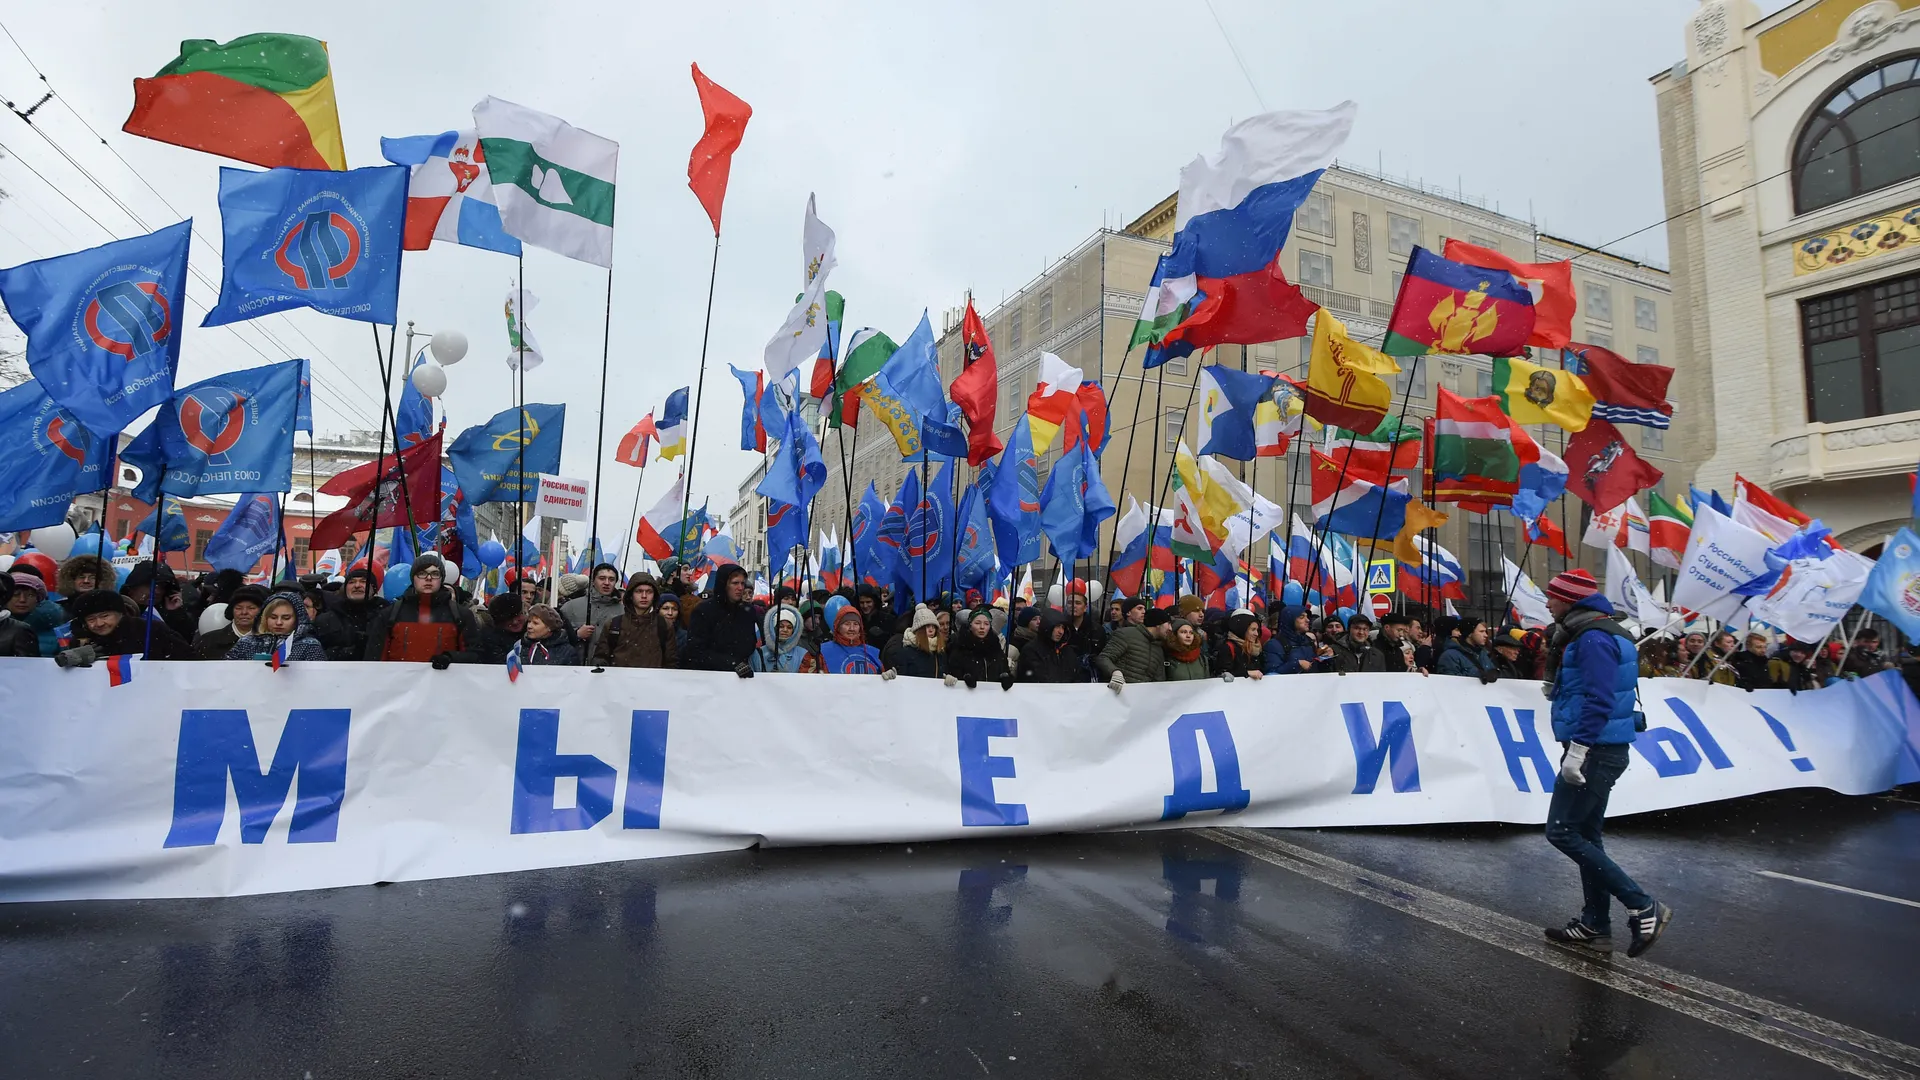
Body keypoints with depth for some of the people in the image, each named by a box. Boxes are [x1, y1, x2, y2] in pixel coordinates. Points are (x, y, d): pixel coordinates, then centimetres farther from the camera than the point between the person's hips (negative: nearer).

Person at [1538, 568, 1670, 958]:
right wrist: (1560, 690, 10)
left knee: (1562, 832, -7)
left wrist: (1577, 748, -25)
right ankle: (1595, 925, 21)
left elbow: (1599, 699, -25)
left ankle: (1644, 908, -1)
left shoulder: (1593, 639, -17)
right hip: (1599, 752, 11)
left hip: (1595, 752, -11)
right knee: (1585, 835, 14)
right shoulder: (1597, 634, 15)